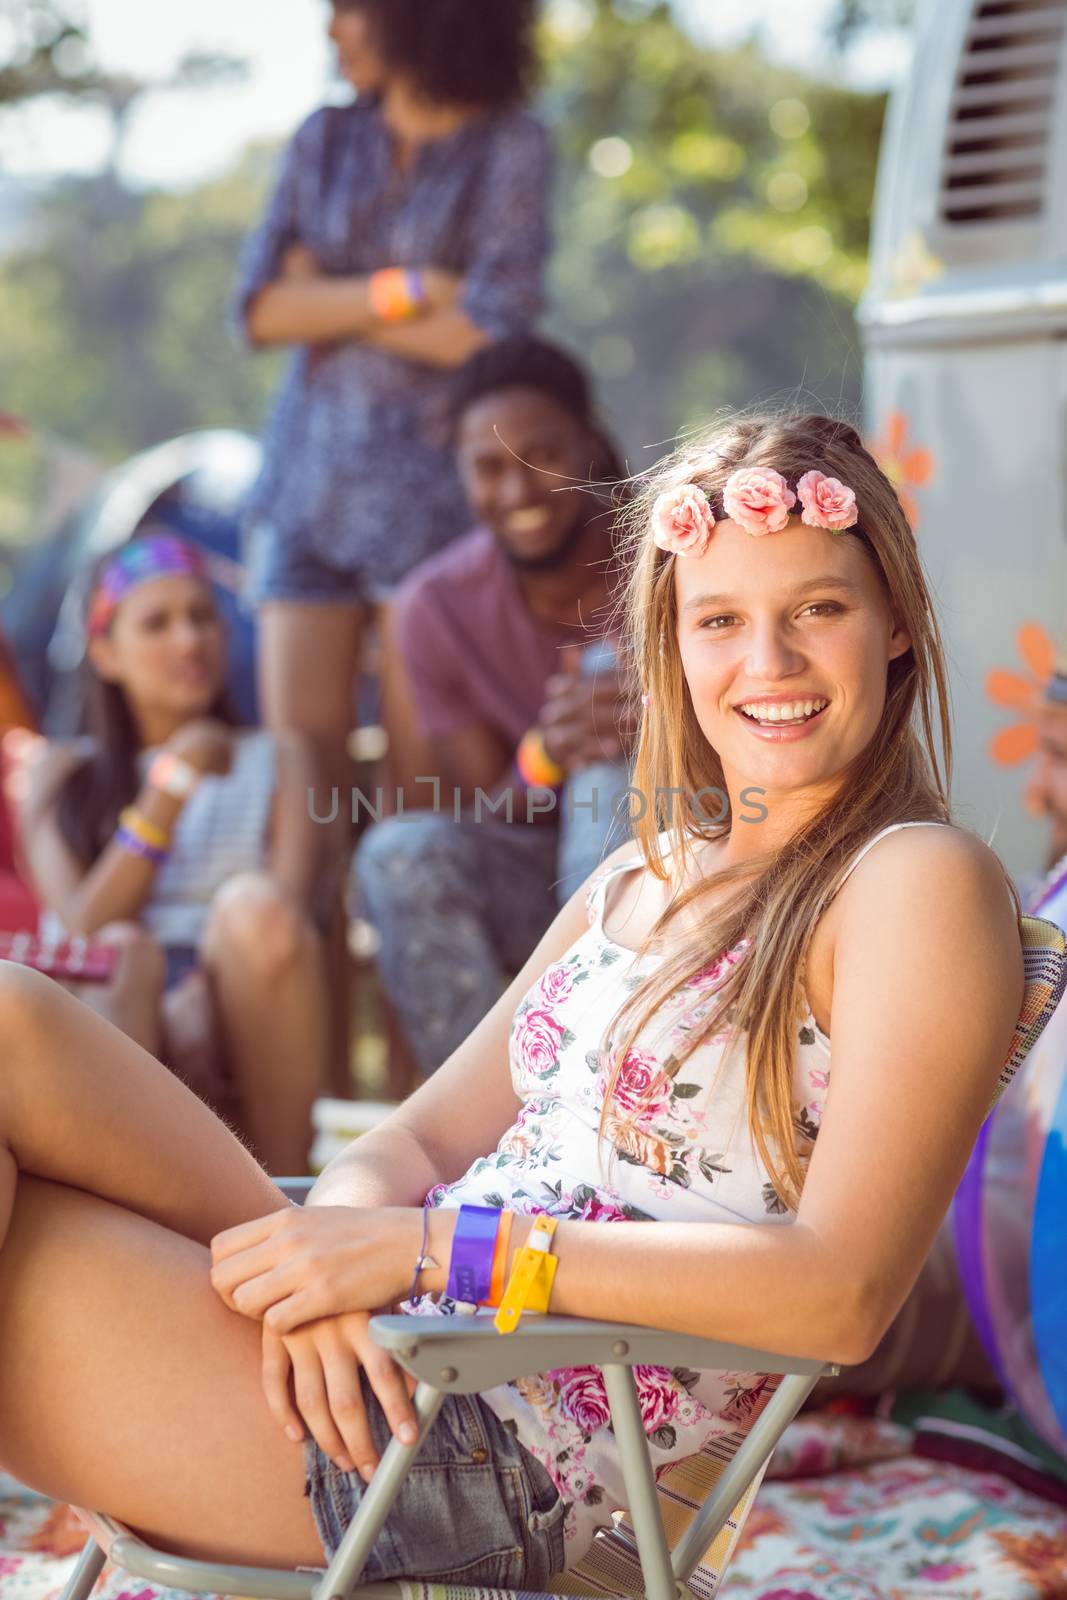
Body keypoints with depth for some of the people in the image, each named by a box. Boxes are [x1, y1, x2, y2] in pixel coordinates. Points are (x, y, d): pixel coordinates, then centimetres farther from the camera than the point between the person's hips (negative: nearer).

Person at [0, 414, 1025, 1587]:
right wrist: (347, 1234, -10)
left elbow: (843, 1292, -14)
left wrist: (437, 1246, -16)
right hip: (385, 1355, 7)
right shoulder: (641, 878, 19)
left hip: (497, 1462, -7)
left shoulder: (918, 884, -4)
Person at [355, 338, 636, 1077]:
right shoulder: (438, 606, -4)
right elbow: (492, 818, -4)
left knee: (614, 670, -28)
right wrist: (544, 758, -28)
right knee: (400, 853, -28)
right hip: (544, 875, 2)